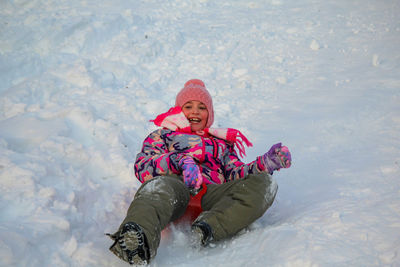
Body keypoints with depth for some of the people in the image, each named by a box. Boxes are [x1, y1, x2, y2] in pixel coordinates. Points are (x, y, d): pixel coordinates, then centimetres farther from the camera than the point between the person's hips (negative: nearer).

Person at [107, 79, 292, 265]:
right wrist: (179, 161, -9)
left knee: (265, 182, -24)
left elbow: (235, 173, 24)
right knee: (158, 185, -40)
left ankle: (209, 227, -46)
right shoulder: (162, 135, 32)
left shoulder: (222, 142, 41)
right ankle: (137, 238, -71)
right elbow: (142, 166, 12)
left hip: (213, 192, 3)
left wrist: (265, 163, 4)